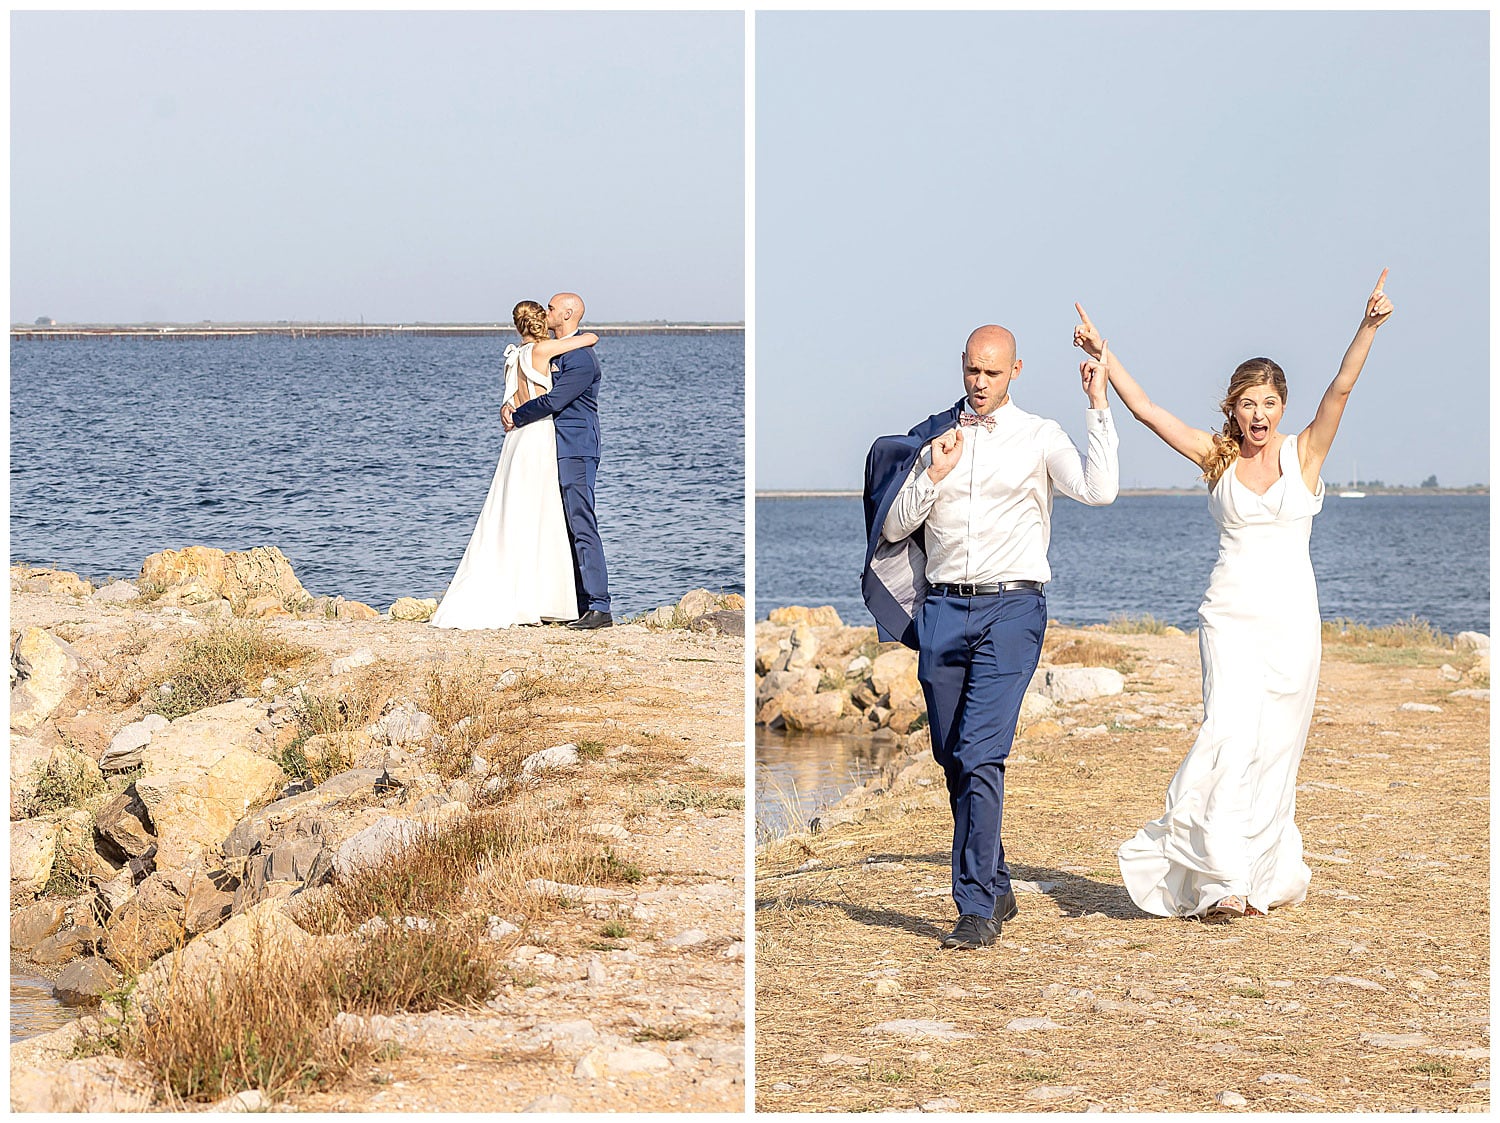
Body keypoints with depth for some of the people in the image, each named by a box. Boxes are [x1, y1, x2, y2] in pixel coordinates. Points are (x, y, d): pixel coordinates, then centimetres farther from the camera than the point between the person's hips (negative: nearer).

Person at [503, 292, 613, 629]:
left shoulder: (581, 358, -14)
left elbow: (552, 402, -19)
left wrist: (516, 417, -6)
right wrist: (509, 406, 0)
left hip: (576, 451, -10)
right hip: (558, 450, 10)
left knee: (582, 526, -13)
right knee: (570, 528, 9)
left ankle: (599, 607, -15)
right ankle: (584, 604, 10)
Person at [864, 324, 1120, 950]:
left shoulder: (1039, 438, 3)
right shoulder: (933, 438, 12)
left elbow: (1098, 490, -14)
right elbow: (892, 528, 9)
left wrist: (1099, 410, -14)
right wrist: (935, 472, -4)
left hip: (1010, 609, -4)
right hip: (943, 609, 5)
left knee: (980, 756, -15)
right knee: (954, 761, 9)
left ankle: (978, 909, -15)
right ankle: (996, 890, 23)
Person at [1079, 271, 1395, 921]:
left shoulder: (1305, 453, 3)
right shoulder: (1216, 457, 5)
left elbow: (1341, 388, -10)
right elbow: (1145, 410, 0)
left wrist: (1369, 327, -22)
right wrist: (1105, 358, -9)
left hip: (1292, 616, 1)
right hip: (1231, 615, -1)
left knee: (1275, 745, 4)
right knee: (1231, 732, -16)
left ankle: (1267, 873, 18)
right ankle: (1220, 875, -13)